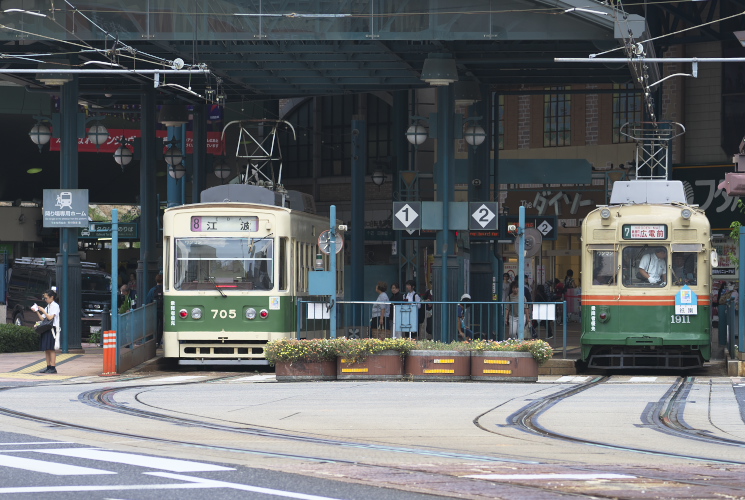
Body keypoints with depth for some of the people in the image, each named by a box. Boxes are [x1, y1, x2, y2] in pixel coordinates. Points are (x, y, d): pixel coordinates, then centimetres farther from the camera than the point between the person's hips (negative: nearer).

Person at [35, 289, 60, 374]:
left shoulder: (55, 306, -5)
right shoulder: (48, 307, 19)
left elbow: (50, 317, -15)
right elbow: (42, 318, 15)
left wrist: (43, 311, -8)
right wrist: (37, 311, 4)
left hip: (52, 328, -8)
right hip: (46, 329, 8)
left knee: (51, 349, -10)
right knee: (46, 349, 7)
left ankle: (53, 367, -11)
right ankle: (48, 367, 10)